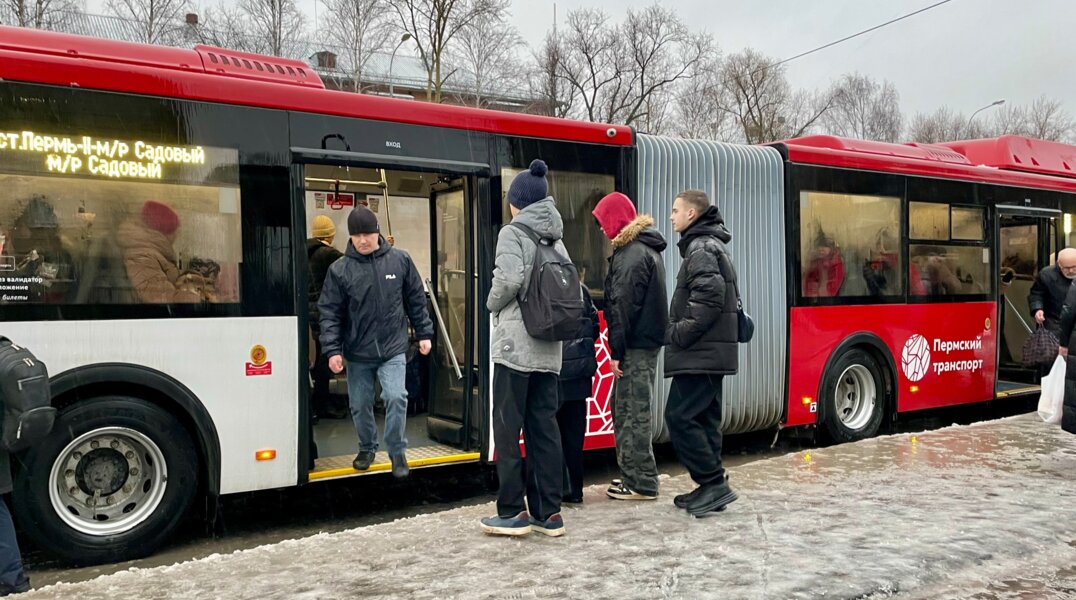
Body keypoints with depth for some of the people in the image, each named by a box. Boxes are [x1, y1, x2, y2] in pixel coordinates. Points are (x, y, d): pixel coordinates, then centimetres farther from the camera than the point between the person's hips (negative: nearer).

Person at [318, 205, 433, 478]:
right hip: (356, 352, 1)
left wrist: (424, 333, 6)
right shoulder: (339, 269, -5)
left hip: (393, 348, -1)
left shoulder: (400, 260, -2)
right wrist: (332, 350, -10)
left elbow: (416, 300, 7)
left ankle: (397, 452, 6)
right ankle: (367, 448, 35)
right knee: (360, 405, 11)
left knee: (396, 397, -14)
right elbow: (329, 312, -3)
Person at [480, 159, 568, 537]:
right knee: (544, 427, 9)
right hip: (549, 348, 7)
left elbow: (509, 278, -19)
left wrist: (493, 305, -2)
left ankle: (512, 512, 5)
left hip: (515, 344, -7)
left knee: (508, 427, 1)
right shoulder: (556, 238, 15)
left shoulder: (512, 232, -6)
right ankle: (548, 512, 12)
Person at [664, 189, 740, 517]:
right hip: (711, 352, 10)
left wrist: (678, 334, -17)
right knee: (704, 418, 11)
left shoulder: (701, 248, -11)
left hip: (700, 353, -10)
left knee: (680, 416, -9)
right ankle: (711, 488, 15)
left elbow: (710, 299, -23)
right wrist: (679, 333, 15)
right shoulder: (710, 246, 21)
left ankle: (714, 483, -5)